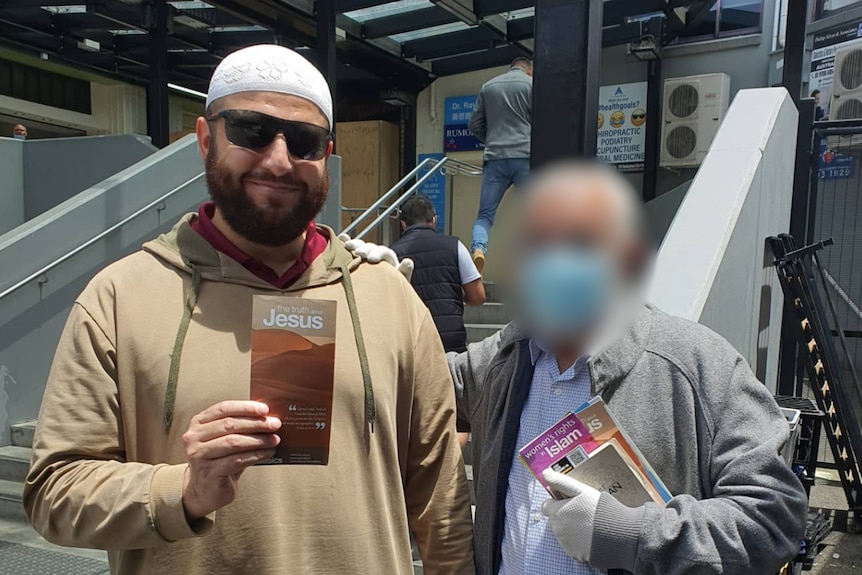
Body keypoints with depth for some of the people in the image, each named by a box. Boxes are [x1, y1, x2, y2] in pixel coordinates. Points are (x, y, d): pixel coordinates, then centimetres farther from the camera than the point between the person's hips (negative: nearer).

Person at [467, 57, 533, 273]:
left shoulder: (488, 86, 16)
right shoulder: (531, 84, 7)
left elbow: (475, 125, 16)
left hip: (495, 159, 2)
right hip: (525, 157, -2)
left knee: (484, 215, 4)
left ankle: (478, 249, -23)